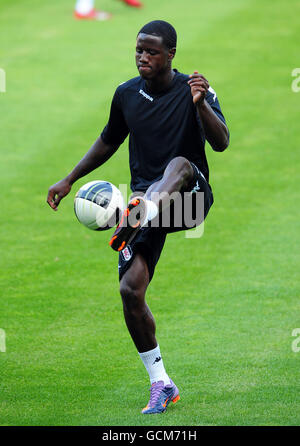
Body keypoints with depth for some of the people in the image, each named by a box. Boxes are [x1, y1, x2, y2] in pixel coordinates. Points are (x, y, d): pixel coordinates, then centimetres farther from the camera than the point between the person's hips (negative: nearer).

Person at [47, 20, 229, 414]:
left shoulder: (193, 90, -6)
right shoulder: (126, 94, 7)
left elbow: (221, 143, -19)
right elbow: (109, 141, 25)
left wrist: (200, 104, -36)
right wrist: (69, 180, 24)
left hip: (191, 195, -4)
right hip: (146, 197, 4)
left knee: (179, 164, -39)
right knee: (131, 290, -12)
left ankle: (144, 212, -71)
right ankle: (161, 384, -1)